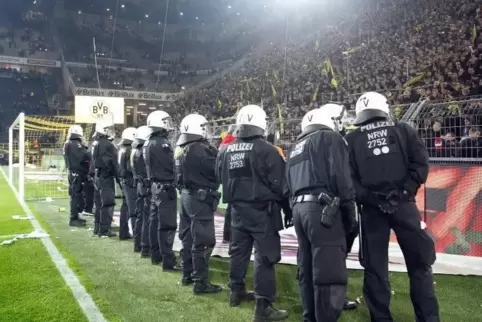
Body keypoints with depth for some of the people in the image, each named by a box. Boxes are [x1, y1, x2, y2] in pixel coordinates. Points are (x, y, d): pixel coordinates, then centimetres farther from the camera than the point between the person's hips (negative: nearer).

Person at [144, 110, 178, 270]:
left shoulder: (148, 143, 10)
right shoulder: (162, 143, -19)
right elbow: (171, 165, -19)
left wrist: (154, 179, 17)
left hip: (154, 185, 10)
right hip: (165, 186, -10)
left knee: (155, 221, 16)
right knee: (167, 225, -8)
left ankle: (155, 255, 27)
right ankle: (168, 261, -5)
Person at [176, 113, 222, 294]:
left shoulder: (185, 151, 11)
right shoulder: (201, 150, -19)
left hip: (187, 196, 10)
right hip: (201, 199, -10)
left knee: (189, 238, 18)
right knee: (203, 241, -5)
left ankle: (188, 274, 28)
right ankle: (200, 282, -1)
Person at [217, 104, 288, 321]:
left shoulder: (226, 151, 4)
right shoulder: (266, 149, -15)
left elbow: (222, 178, 15)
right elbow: (278, 182, -13)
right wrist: (277, 200, 5)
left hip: (237, 208, 7)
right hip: (261, 209, -6)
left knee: (238, 251, 20)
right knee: (265, 256, -3)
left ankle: (236, 292, 33)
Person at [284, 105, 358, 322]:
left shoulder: (295, 148, 24)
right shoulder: (330, 138, 1)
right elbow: (340, 177, -10)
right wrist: (350, 213, -4)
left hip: (299, 208, 8)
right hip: (322, 209, -8)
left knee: (307, 270, 14)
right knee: (329, 272, -6)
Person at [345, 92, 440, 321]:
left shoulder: (351, 140, 7)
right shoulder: (403, 131, 8)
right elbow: (420, 162, -3)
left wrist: (366, 197, -4)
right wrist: (405, 190, -5)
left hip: (371, 208, 1)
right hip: (403, 204, 0)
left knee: (375, 266, 10)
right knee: (419, 263, 10)